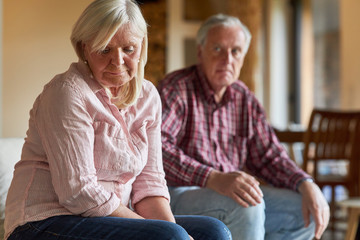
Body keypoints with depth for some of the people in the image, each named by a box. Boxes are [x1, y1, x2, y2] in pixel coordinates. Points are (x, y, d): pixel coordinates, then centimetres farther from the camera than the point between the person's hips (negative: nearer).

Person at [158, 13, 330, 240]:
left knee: (307, 210, -5)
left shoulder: (245, 100, 12)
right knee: (247, 206, -33)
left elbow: (269, 156, 13)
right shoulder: (176, 88, -10)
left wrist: (307, 186, -6)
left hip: (233, 193, 7)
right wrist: (215, 179, -37)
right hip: (179, 194, -7)